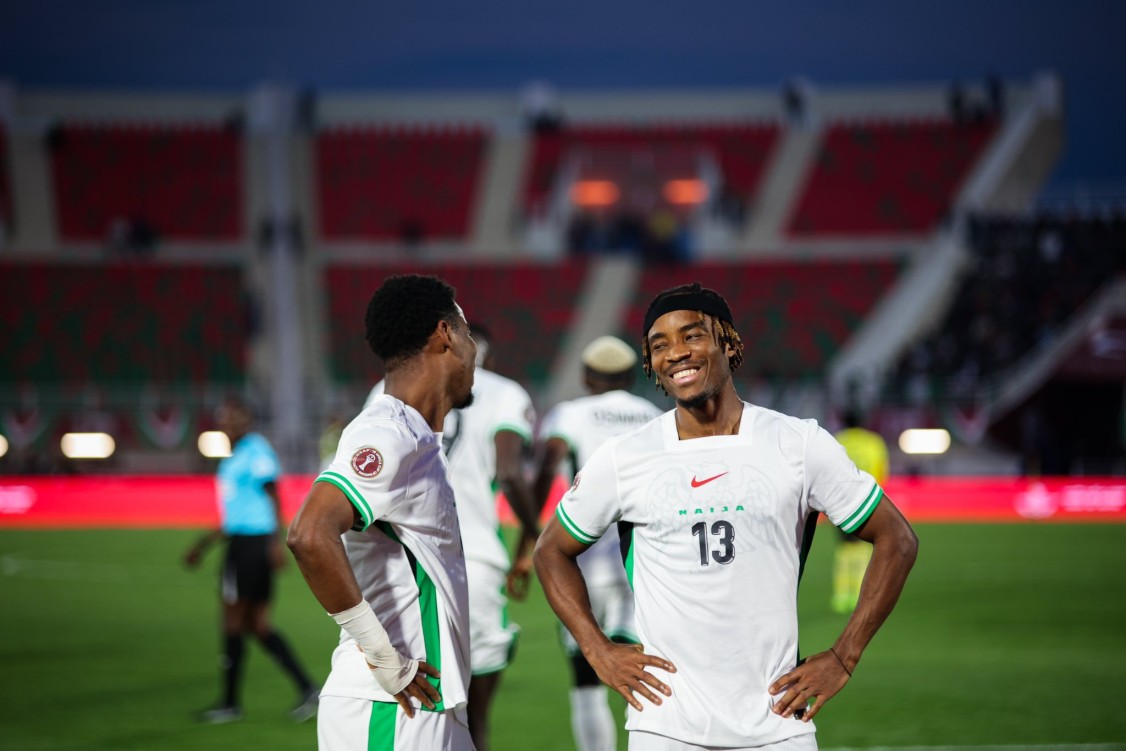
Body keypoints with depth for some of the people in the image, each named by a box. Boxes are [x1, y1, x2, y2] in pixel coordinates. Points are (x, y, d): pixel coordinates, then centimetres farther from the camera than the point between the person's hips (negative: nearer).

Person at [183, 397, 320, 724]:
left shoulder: (256, 450, -8)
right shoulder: (236, 457, 22)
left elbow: (273, 497, -15)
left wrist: (276, 541, -23)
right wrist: (202, 546, 30)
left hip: (249, 545, -10)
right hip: (242, 540, 10)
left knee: (233, 621, -2)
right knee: (258, 625, 7)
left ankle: (230, 703, 5)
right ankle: (306, 689, 2)